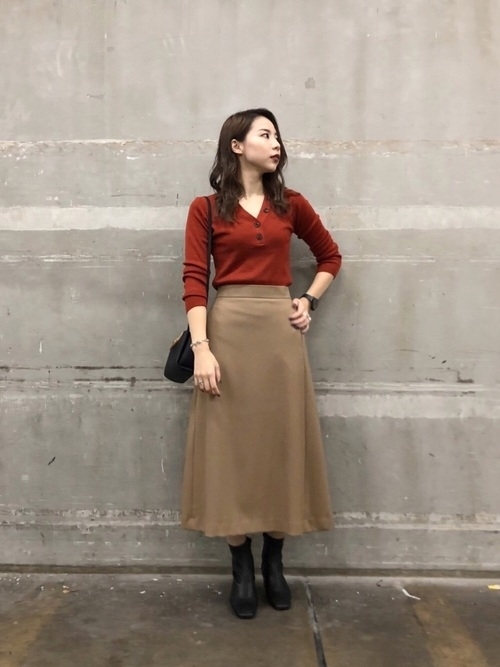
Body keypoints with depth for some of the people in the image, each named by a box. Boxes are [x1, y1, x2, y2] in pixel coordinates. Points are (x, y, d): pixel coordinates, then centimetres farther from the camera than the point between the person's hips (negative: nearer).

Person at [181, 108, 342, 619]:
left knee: (281, 441, 6)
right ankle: (241, 568, 17)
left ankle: (274, 562, 23)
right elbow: (194, 282, -5)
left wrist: (310, 301, 7)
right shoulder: (205, 209, 3)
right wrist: (201, 348, -15)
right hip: (228, 330, -2)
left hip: (281, 331, 3)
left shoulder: (291, 205, 10)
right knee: (230, 445, 2)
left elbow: (330, 256, 22)